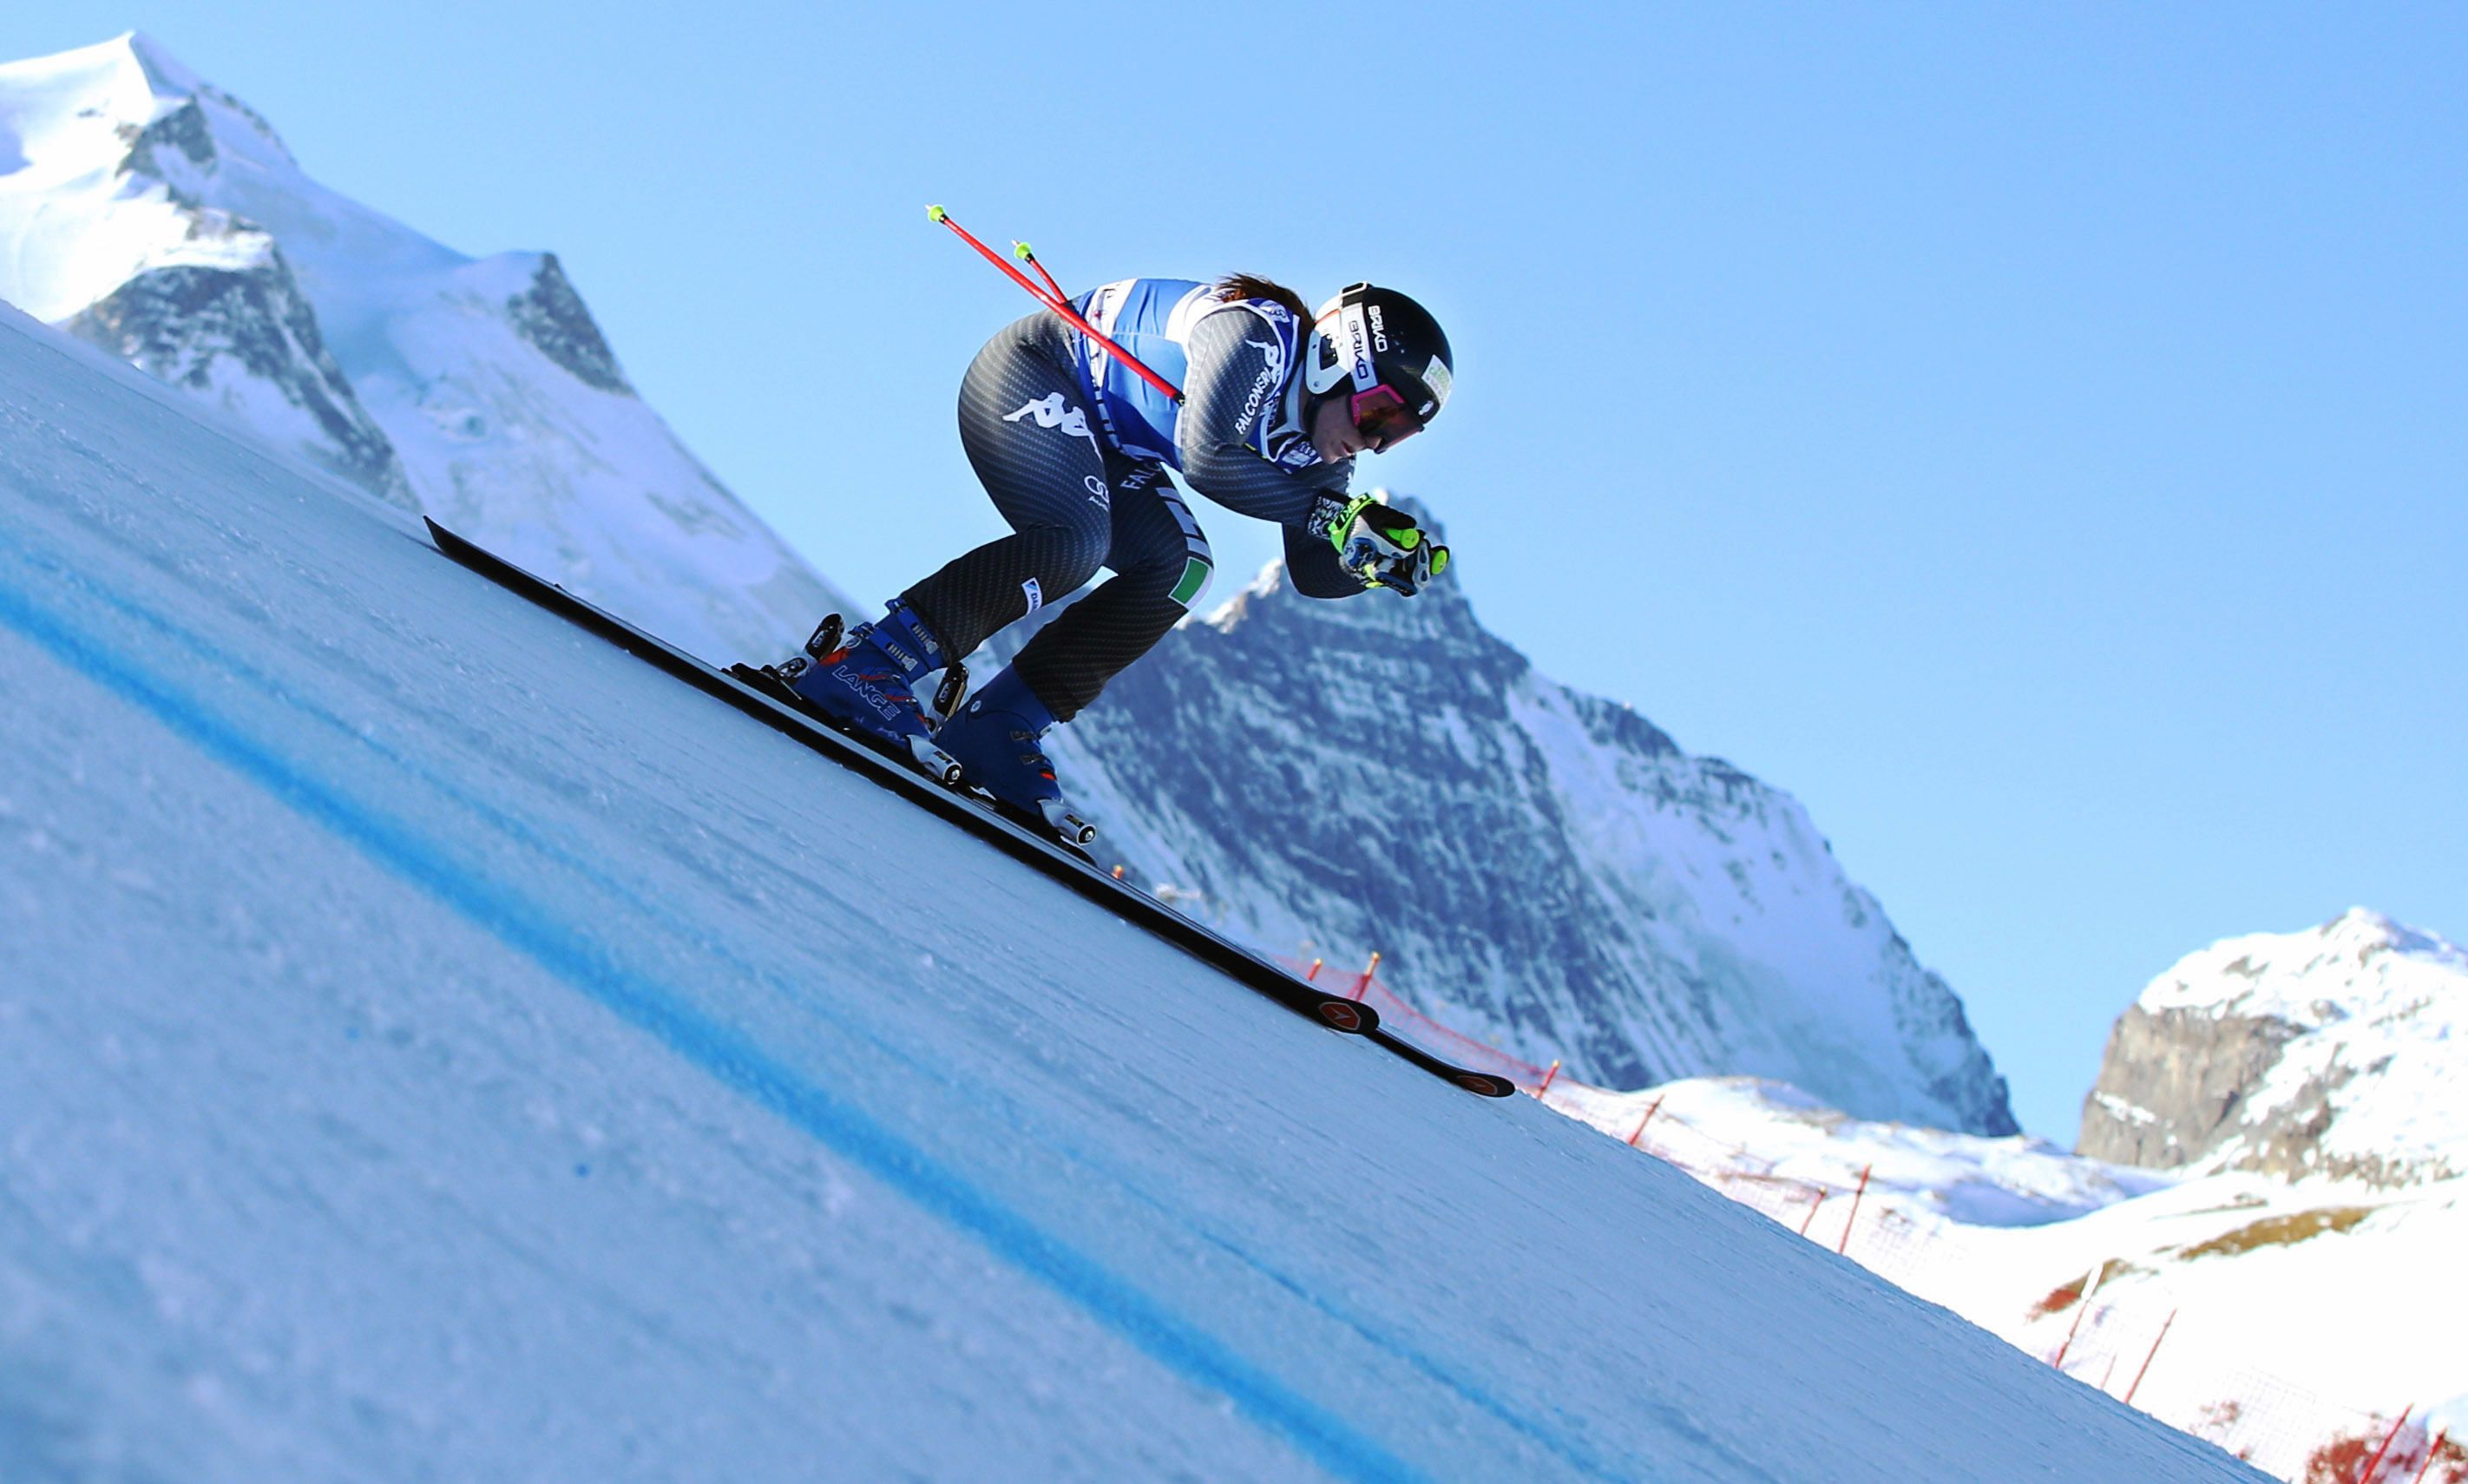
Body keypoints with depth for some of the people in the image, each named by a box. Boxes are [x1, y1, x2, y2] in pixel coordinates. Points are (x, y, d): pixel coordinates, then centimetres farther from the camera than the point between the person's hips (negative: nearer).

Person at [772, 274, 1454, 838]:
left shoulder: (1316, 443, -2)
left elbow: (1313, 574, 1)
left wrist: (1380, 560, -20)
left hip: (1108, 440, 10)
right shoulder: (1261, 338, -27)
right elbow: (1206, 456, -40)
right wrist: (1330, 513, -36)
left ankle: (994, 728, -8)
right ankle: (861, 664, -30)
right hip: (1028, 376, -10)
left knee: (1178, 567, -8)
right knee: (1073, 542, -31)